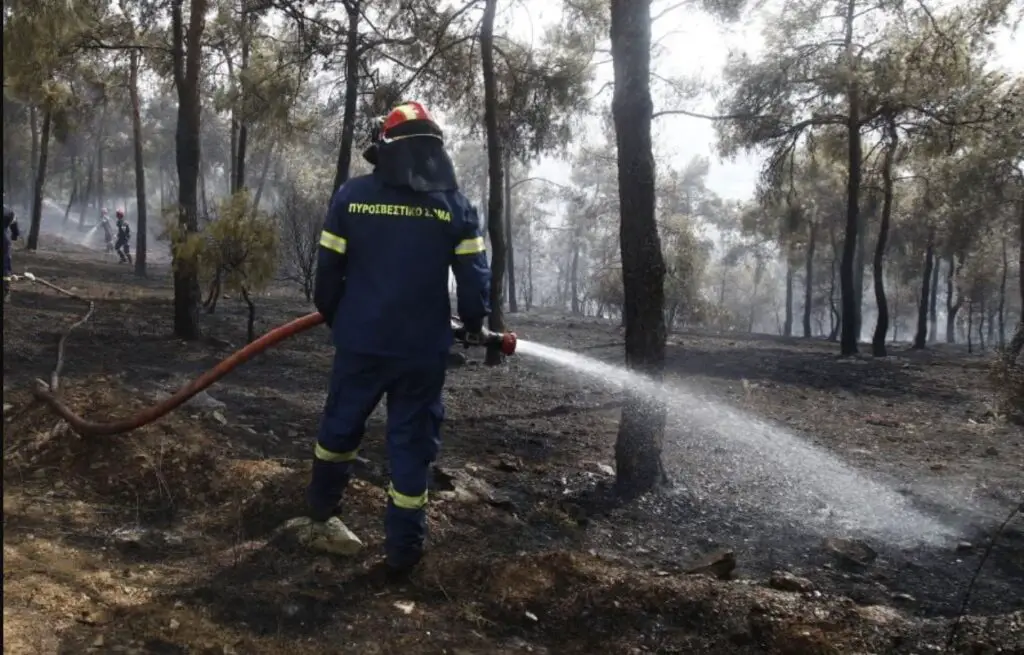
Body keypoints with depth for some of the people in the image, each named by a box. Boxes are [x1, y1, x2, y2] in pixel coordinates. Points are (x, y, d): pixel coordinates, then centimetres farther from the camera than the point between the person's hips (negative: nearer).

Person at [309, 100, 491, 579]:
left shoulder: (351, 196, -4)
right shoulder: (455, 204, -5)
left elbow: (328, 270, 0)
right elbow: (474, 278, -4)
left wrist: (332, 315, 19)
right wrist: (474, 324, 14)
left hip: (360, 340, 1)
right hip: (424, 347, -1)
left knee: (341, 423, 22)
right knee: (412, 442, 8)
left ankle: (322, 504, 44)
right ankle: (402, 549, 14)